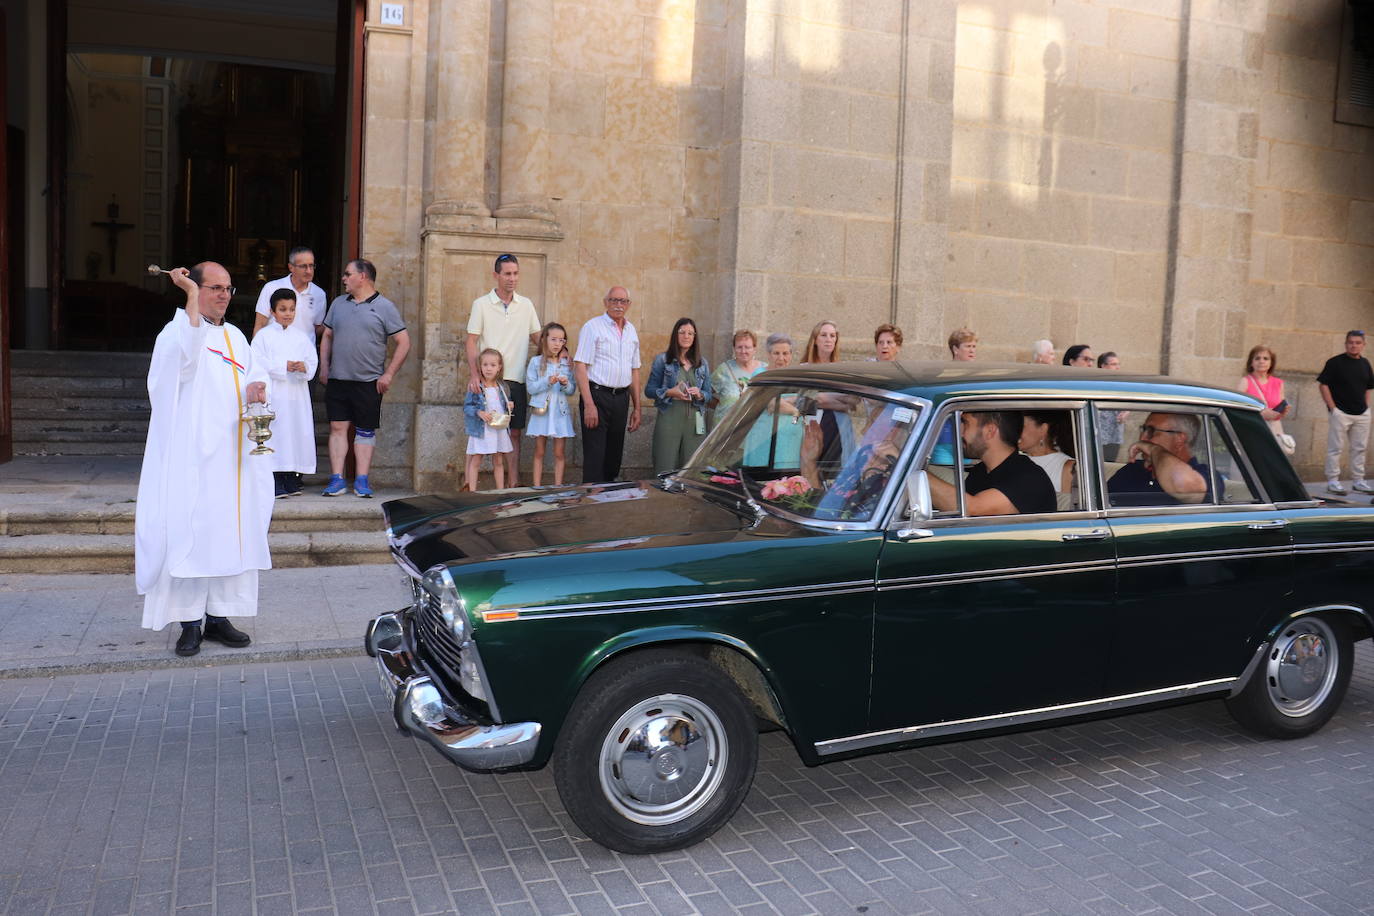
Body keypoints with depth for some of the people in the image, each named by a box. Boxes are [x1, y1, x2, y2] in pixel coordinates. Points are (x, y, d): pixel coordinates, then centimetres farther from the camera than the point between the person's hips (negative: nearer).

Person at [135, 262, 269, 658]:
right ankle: (190, 621, 2)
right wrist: (192, 295, -21)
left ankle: (219, 615, 14)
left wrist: (257, 384, -5)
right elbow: (186, 350, -24)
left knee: (232, 533, 6)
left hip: (231, 456, 6)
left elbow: (255, 371, 18)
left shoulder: (235, 336, 18)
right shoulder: (178, 329, -2)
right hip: (193, 456, -6)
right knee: (190, 532, -5)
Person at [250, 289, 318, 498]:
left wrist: (304, 367, -13)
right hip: (273, 393, -4)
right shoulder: (264, 335, 3)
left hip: (297, 394, 4)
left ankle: (292, 480, 12)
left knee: (297, 433, 3)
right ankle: (275, 482, -4)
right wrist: (284, 366, -14)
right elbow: (257, 363, -7)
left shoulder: (301, 336, 14)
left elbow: (313, 360, 9)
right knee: (275, 435, -7)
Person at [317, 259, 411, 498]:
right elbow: (327, 337, 19)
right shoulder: (338, 303, 13)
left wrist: (389, 374, -8)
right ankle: (337, 479, 5)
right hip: (337, 379, 3)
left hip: (369, 381, -3)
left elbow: (404, 343, -3)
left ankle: (362, 481, 7)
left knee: (366, 431, 3)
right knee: (337, 428, 1)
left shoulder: (384, 306, -1)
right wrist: (324, 368, 9)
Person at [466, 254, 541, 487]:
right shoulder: (481, 304, 1)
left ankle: (514, 484, 9)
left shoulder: (526, 305, 10)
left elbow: (537, 338, 16)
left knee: (514, 433, 5)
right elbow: (472, 341, -1)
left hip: (517, 380, 3)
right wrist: (474, 375, -13)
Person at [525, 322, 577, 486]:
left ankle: (558, 486, 11)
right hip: (541, 411, -2)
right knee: (539, 452, 6)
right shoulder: (536, 362, -1)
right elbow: (530, 387, -6)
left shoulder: (566, 363, 6)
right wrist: (547, 382, -19)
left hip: (560, 412, 2)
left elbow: (572, 390, 6)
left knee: (559, 452, 4)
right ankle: (537, 487, 11)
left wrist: (566, 384, -15)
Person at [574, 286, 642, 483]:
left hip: (622, 398, 6)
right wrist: (589, 404, -18)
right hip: (597, 395, -6)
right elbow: (580, 367, -11)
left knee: (615, 454, 11)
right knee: (595, 455, -6)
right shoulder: (593, 327, -5)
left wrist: (636, 408, 16)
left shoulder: (631, 331, 14)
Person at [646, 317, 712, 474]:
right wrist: (670, 392, -12)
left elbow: (708, 394, 16)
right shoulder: (662, 360, 6)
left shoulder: (702, 363, 15)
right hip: (669, 419, -3)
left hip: (695, 420, 3)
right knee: (666, 468, -6)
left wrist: (699, 395, -6)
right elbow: (649, 390, 3)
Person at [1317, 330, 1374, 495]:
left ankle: (1358, 480, 19)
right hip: (1340, 412, -6)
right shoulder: (1335, 362, -6)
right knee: (1335, 448, -2)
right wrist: (1332, 408, -13)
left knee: (1359, 448, 10)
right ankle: (1332, 480, 5)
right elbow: (1324, 385, -8)